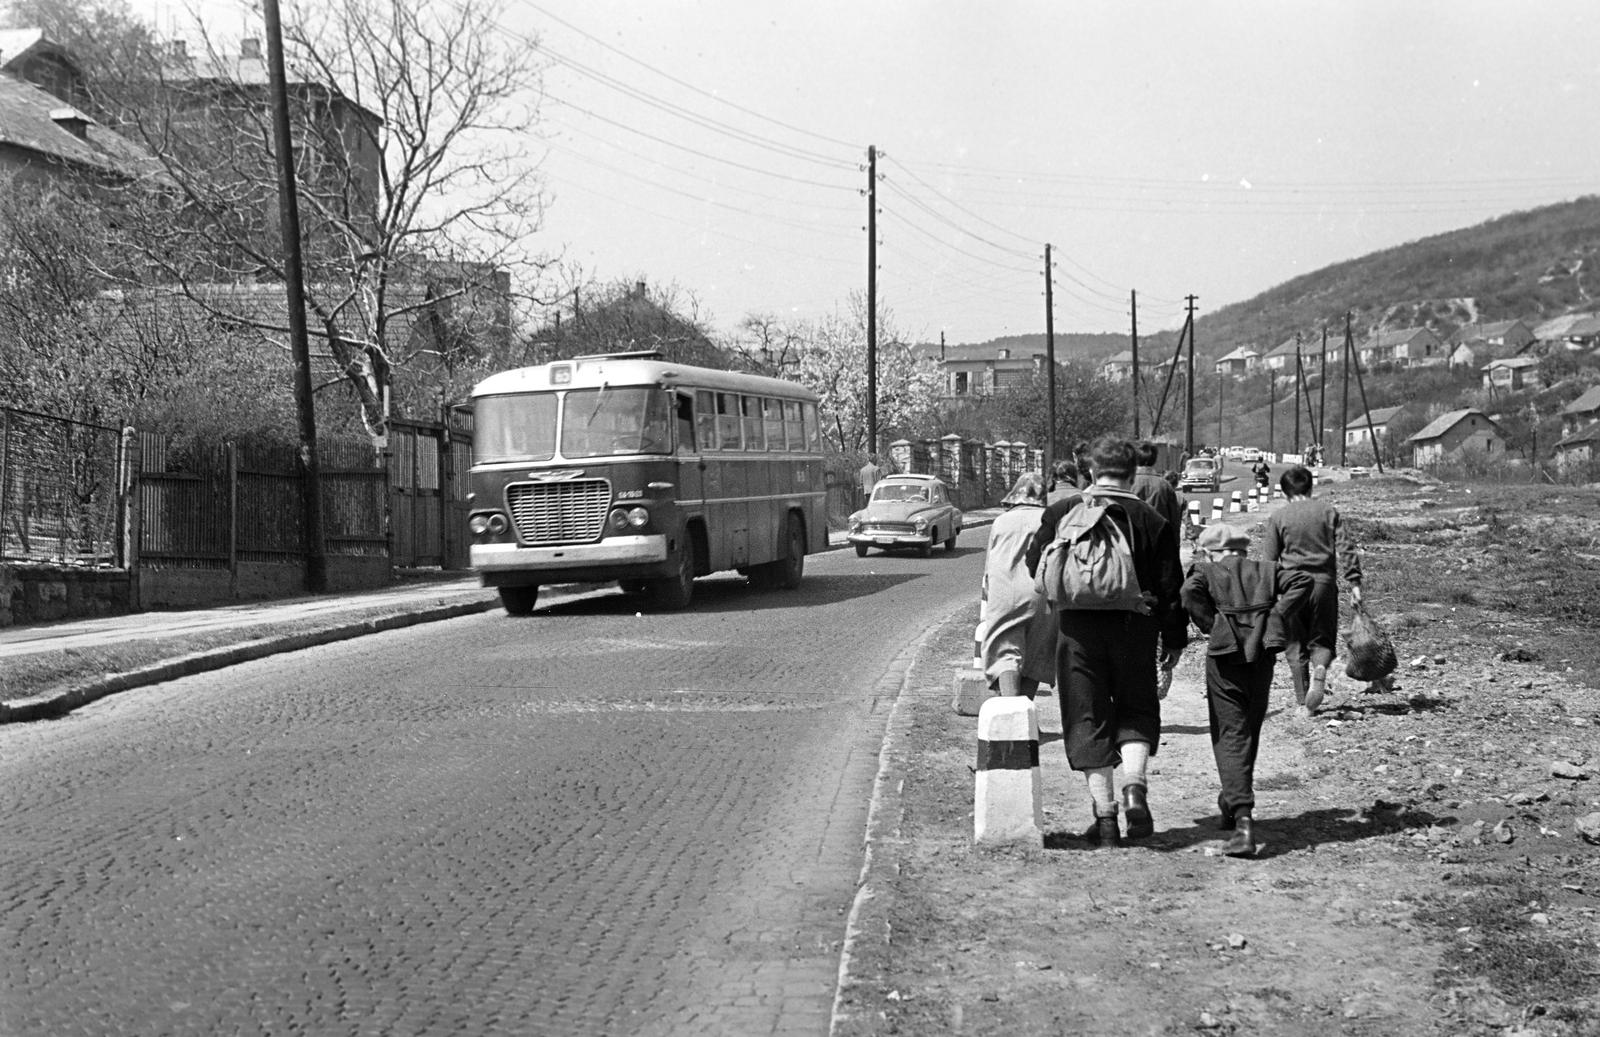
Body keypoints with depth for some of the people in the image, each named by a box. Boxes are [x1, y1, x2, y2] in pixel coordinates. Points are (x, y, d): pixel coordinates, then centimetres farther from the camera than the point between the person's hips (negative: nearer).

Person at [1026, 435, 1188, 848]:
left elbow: (1035, 566, 6)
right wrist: (1174, 639, 9)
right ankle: (1135, 787, -8)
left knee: (1088, 721, 6)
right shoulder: (1152, 521, 1)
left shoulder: (1061, 513, 1)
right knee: (1137, 711, 15)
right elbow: (1170, 585, 1)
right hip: (1134, 628, 0)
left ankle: (1104, 813, 5)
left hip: (1077, 628, 0)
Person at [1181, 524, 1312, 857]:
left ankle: (1243, 819, -17)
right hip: (1263, 655, 4)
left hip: (1225, 657, -4)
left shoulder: (1207, 572, 7)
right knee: (1249, 732, 19)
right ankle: (1233, 803, 33)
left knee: (1230, 736, -3)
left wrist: (1210, 626, -5)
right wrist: (1278, 618, 1)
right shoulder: (1264, 570, 17)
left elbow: (1191, 592, -15)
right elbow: (1301, 581, 2)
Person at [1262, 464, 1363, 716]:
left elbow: (1269, 561, 1)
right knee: (1322, 639, 14)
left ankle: (1302, 703, 7)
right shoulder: (1328, 511, 4)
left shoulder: (1278, 517, 1)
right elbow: (1345, 549, -1)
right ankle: (1320, 671, -18)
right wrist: (1354, 582, 0)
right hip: (1324, 582, 1)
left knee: (1295, 647, 8)